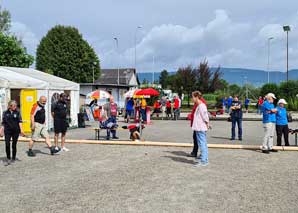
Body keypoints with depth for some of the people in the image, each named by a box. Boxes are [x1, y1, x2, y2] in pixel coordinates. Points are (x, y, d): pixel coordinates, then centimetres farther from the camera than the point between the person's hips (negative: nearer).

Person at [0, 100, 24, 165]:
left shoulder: (17, 113, 2)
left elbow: (19, 122, -3)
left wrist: (21, 130, -13)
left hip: (16, 131, 0)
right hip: (7, 131, 1)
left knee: (14, 145, 6)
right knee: (7, 144, -8)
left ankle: (13, 159, 19)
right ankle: (8, 159, 1)